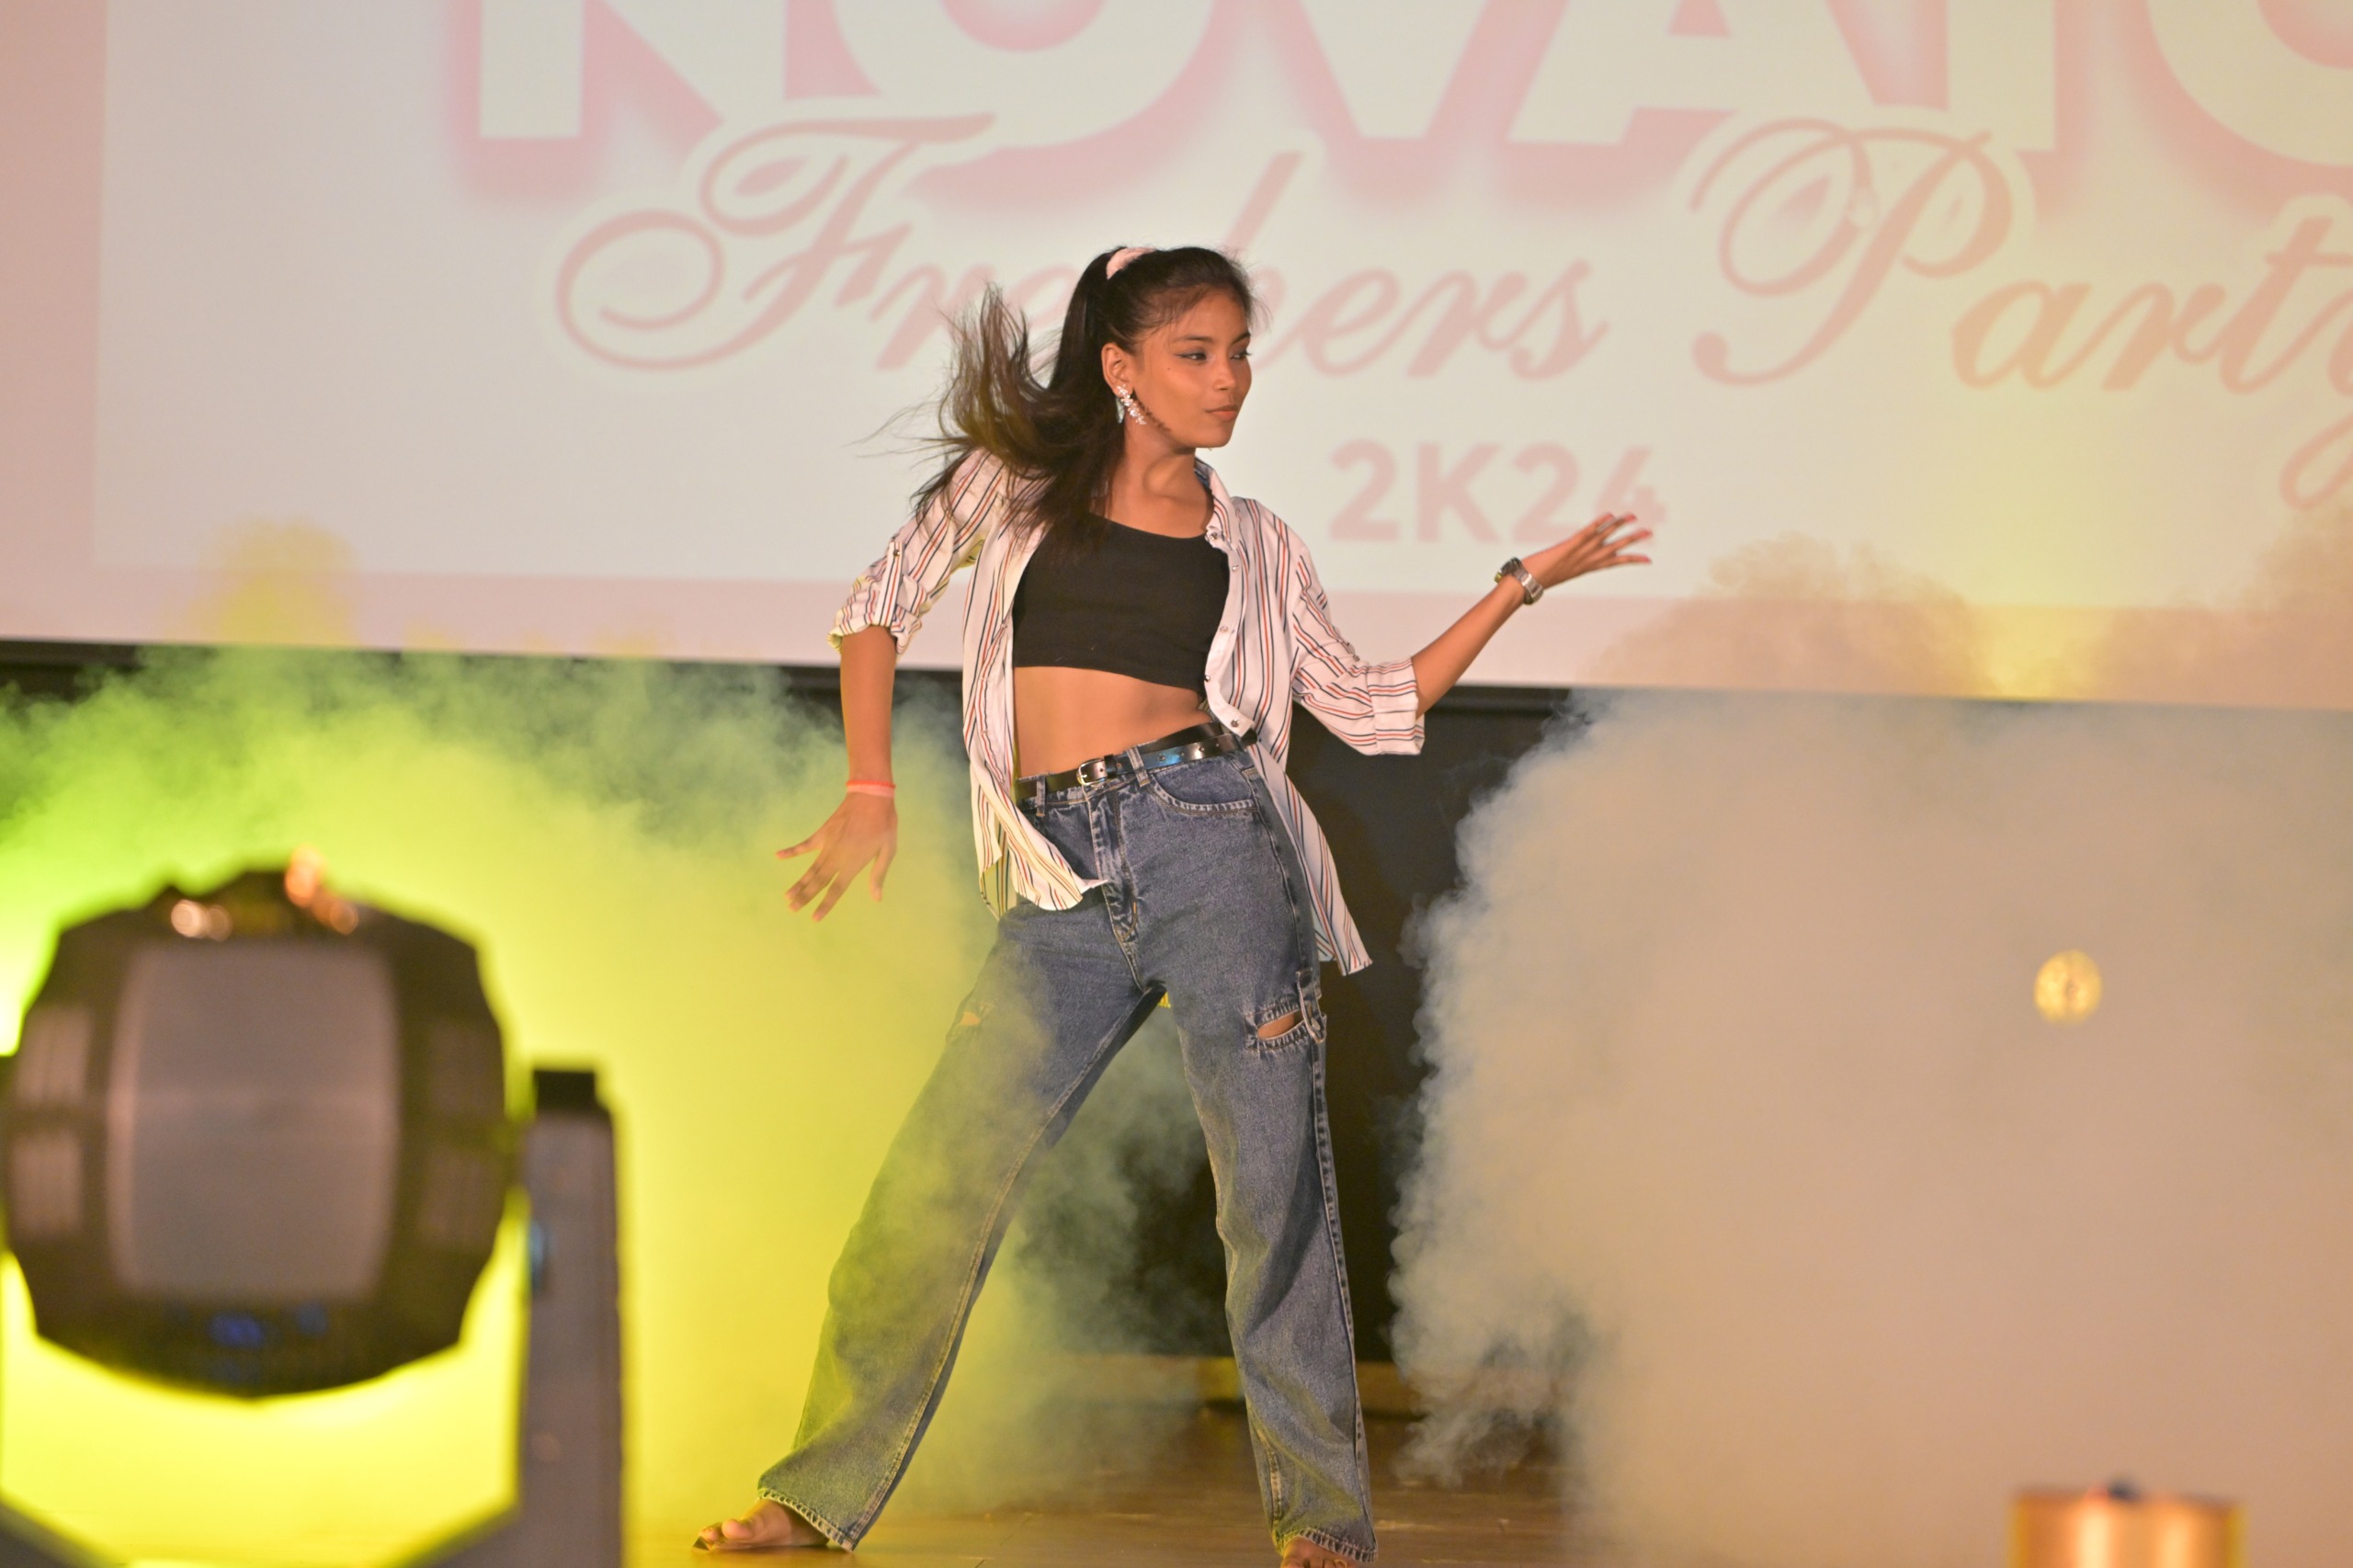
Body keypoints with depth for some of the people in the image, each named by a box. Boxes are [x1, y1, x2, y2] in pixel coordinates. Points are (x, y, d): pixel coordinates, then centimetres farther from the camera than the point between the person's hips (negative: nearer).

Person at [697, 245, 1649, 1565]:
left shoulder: (1253, 546, 14)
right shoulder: (1017, 479, 11)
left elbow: (1373, 707, 14)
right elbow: (882, 607, 17)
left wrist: (1523, 584, 11)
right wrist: (871, 791, 8)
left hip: (1214, 840, 0)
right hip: (1065, 892, 0)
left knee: (1275, 1193, -4)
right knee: (935, 1183, -4)